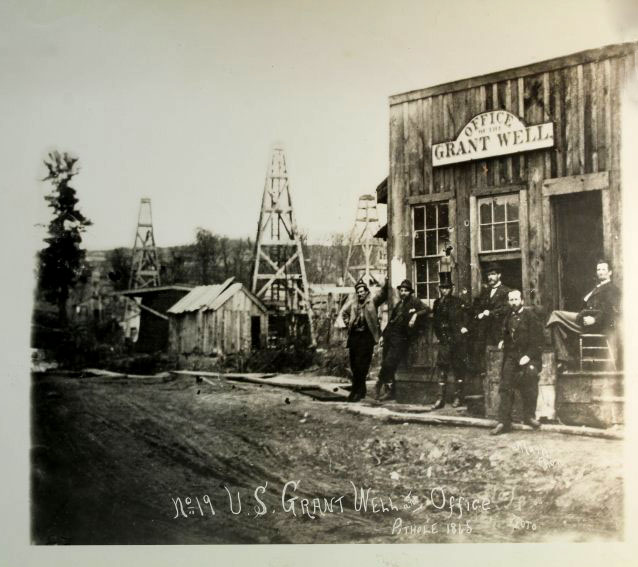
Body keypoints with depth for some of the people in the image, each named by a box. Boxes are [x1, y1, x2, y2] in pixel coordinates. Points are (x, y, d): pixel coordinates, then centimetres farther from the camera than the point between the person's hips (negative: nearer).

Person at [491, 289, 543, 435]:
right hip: (511, 357, 5)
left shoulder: (530, 315, -4)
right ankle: (504, 422, 0)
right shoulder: (509, 317, 13)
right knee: (505, 387, -2)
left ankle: (529, 416, 16)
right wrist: (503, 341, 10)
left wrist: (529, 355, -17)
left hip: (527, 357, -4)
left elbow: (537, 339, -9)